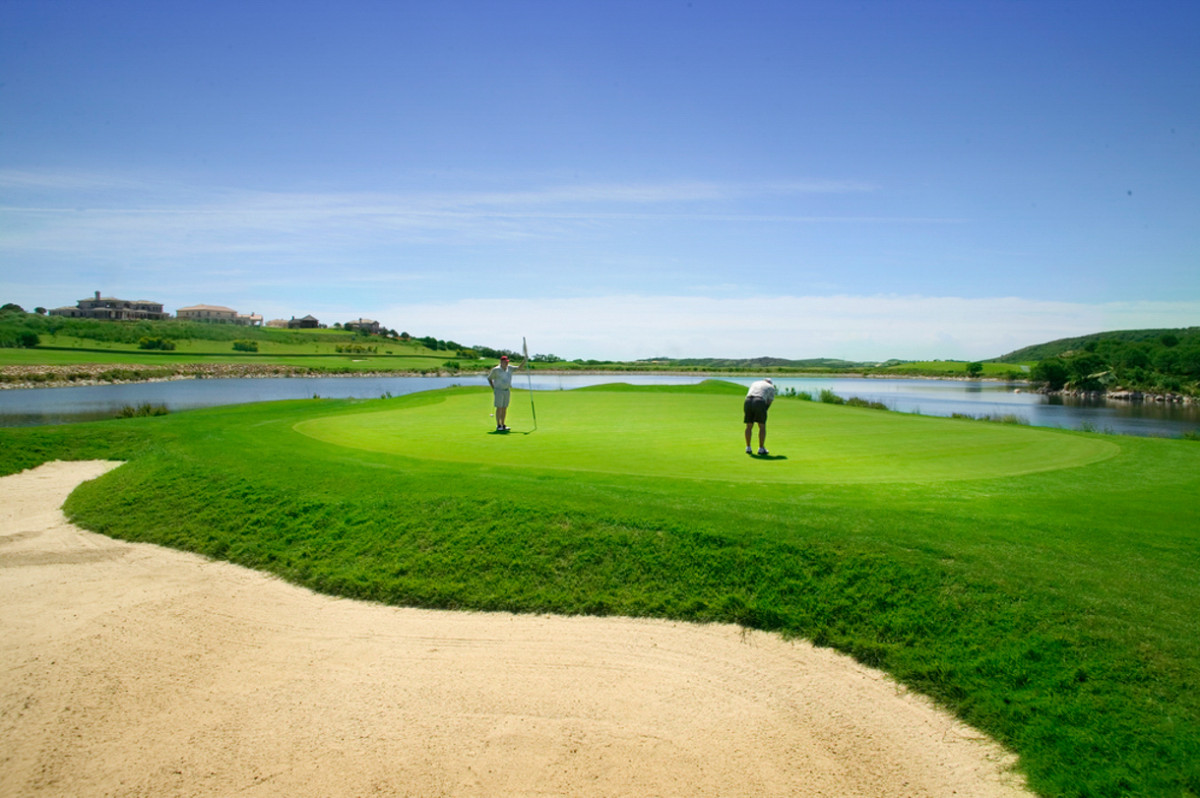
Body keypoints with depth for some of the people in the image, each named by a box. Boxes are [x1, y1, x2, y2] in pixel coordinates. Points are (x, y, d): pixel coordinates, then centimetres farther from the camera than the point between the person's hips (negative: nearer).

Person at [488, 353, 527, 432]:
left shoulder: (509, 368, 6)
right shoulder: (496, 370, -9)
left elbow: (520, 368, 4)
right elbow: (489, 378, 0)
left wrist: (524, 361, -13)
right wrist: (493, 389, -5)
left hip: (507, 391, 6)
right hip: (498, 391, -6)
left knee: (505, 408, 7)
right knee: (499, 408, -5)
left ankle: (503, 425, 13)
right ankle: (498, 426, 0)